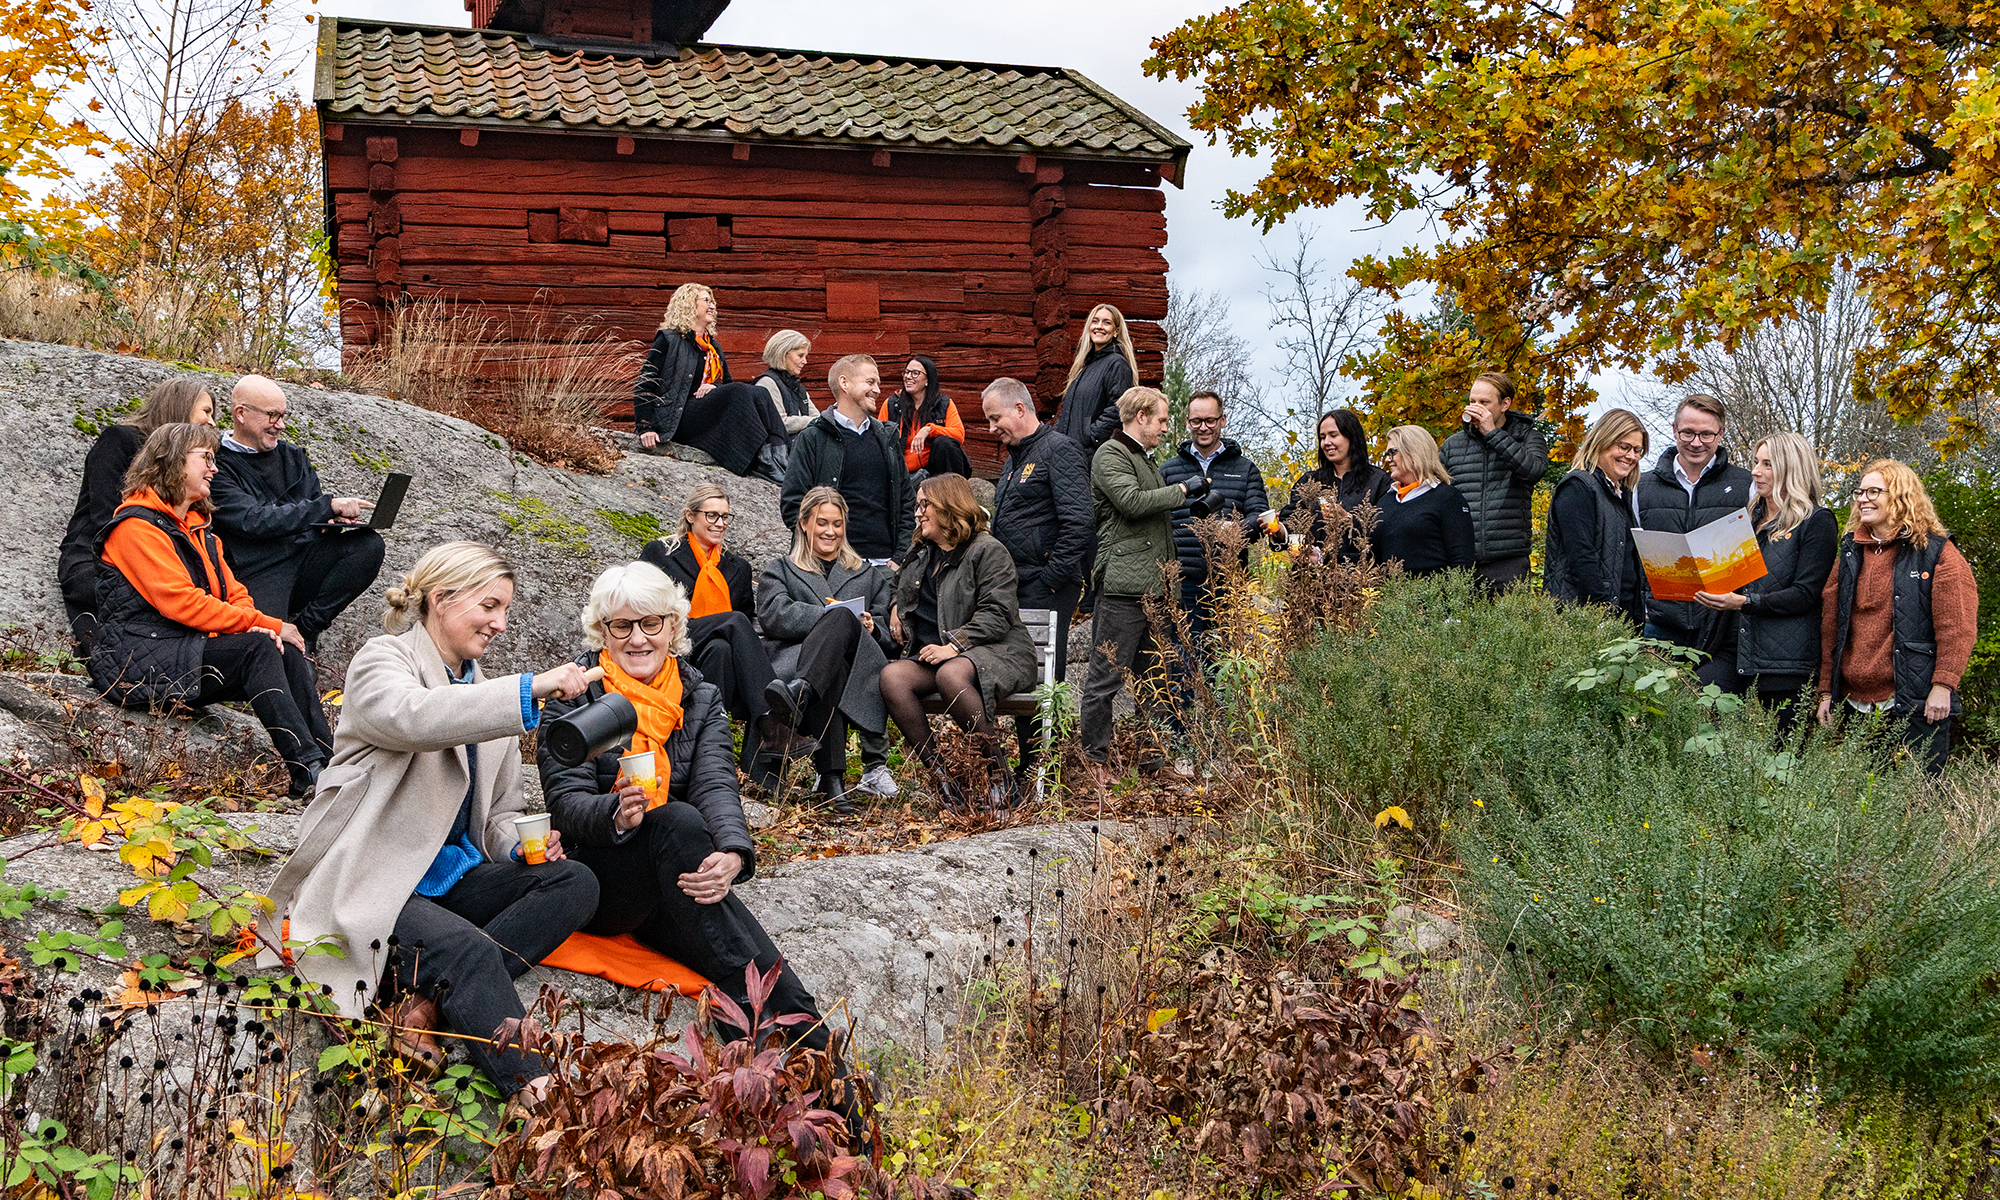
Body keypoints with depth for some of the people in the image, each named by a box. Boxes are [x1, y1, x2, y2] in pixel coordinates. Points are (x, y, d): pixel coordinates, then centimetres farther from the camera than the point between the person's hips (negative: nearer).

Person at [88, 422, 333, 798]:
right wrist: (267, 625, -18)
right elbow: (181, 602, -18)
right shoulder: (137, 526, -8)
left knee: (288, 652, -16)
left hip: (186, 650, 8)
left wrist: (254, 626, -9)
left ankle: (327, 759, -26)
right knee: (257, 650, -27)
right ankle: (306, 768, -34)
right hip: (140, 662, -8)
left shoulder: (197, 528, 21)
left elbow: (233, 592, 16)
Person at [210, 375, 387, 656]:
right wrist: (329, 505, -22)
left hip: (307, 563, 7)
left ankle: (307, 625, -12)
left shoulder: (294, 456, 17)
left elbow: (314, 506, 23)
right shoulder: (218, 467, -6)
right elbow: (255, 521, -19)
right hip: (259, 575, -7)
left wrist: (337, 517, -4)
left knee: (369, 544, -20)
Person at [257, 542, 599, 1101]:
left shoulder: (487, 693, 19)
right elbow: (411, 716, -31)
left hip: (449, 877, 8)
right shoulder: (383, 660, -5)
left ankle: (425, 998, -26)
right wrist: (529, 690, -37)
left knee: (576, 882, -16)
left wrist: (520, 848, -2)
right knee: (470, 948, -33)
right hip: (367, 886, -8)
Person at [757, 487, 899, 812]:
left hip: (854, 670, 2)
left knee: (842, 619, -33)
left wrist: (872, 628, -2)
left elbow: (890, 633, 22)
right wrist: (831, 615, -8)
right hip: (795, 660, -2)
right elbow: (774, 616, 3)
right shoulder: (779, 570, 26)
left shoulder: (869, 575, 33)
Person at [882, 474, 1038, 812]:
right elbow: (901, 588, 46)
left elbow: (996, 614, -11)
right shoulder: (920, 555, 24)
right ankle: (940, 776, -26)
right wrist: (896, 607, 24)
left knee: (950, 675, -41)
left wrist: (954, 645, -21)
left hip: (996, 653, -6)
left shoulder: (988, 550, -1)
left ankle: (1002, 774, -27)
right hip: (932, 656, 6)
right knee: (892, 676, -27)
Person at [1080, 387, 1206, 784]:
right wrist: (1182, 490, -11)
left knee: (1154, 677, 10)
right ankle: (1094, 762, -1)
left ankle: (1157, 758, 14)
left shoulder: (1145, 458, 25)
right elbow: (1131, 501, -21)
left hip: (1154, 584, 10)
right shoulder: (1110, 455, -5)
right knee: (1107, 676, -6)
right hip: (1123, 585, -10)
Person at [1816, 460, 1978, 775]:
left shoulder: (1935, 552, -1)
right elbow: (1830, 626, 16)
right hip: (1855, 704, 5)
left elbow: (1957, 627, -7)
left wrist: (1942, 686, -15)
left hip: (1916, 704, -5)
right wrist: (1826, 691, 11)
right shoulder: (1851, 552, 16)